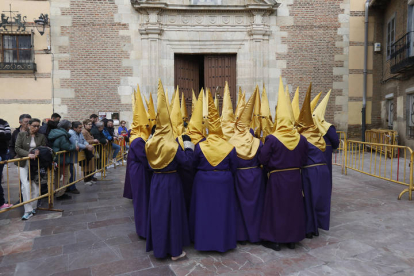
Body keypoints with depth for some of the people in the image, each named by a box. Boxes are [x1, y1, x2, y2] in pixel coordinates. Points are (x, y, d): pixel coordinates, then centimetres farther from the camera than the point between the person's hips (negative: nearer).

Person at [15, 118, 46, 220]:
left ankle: (33, 207, 16)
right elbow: (17, 148, -5)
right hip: (23, 163, -1)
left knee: (35, 186, 0)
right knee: (26, 185, -10)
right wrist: (28, 154, -20)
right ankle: (28, 211, -5)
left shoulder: (41, 137, 4)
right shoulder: (21, 134, 1)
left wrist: (39, 152, -14)